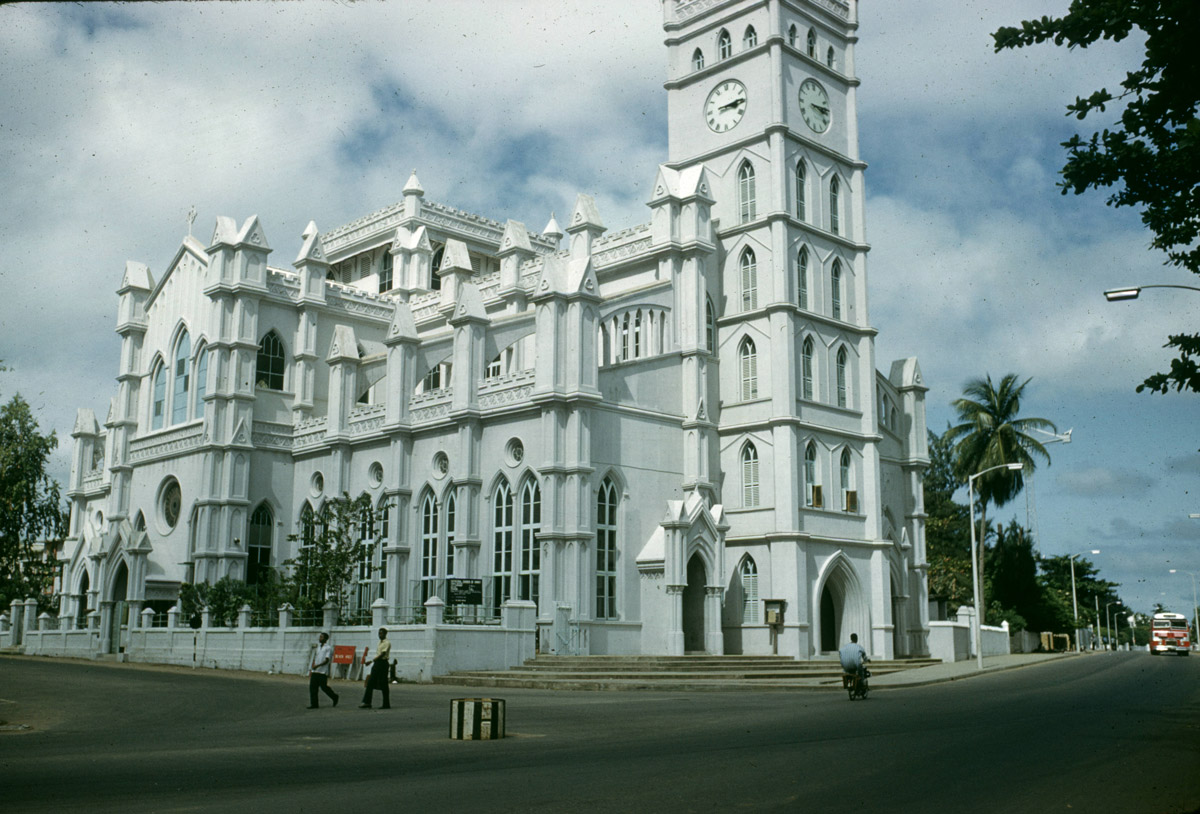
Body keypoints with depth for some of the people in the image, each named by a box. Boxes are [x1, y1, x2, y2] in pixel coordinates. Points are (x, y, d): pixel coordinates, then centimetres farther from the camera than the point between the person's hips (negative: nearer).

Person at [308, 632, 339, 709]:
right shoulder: (318, 647, 16)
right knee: (312, 687, 0)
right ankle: (314, 704, 4)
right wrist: (311, 669, 16)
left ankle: (334, 697, 20)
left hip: (323, 671, -7)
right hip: (315, 671, 7)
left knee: (324, 687, -3)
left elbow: (327, 660, -14)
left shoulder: (328, 648, -8)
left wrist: (317, 665, -24)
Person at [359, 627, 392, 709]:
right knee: (370, 683, 3)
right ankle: (366, 702, 3)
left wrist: (372, 660, -19)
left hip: (383, 663, -9)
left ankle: (386, 704, 2)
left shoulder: (387, 643, -10)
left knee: (383, 685, -4)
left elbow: (382, 654, -18)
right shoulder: (379, 643, 18)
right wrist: (374, 662, 17)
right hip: (377, 663, 9)